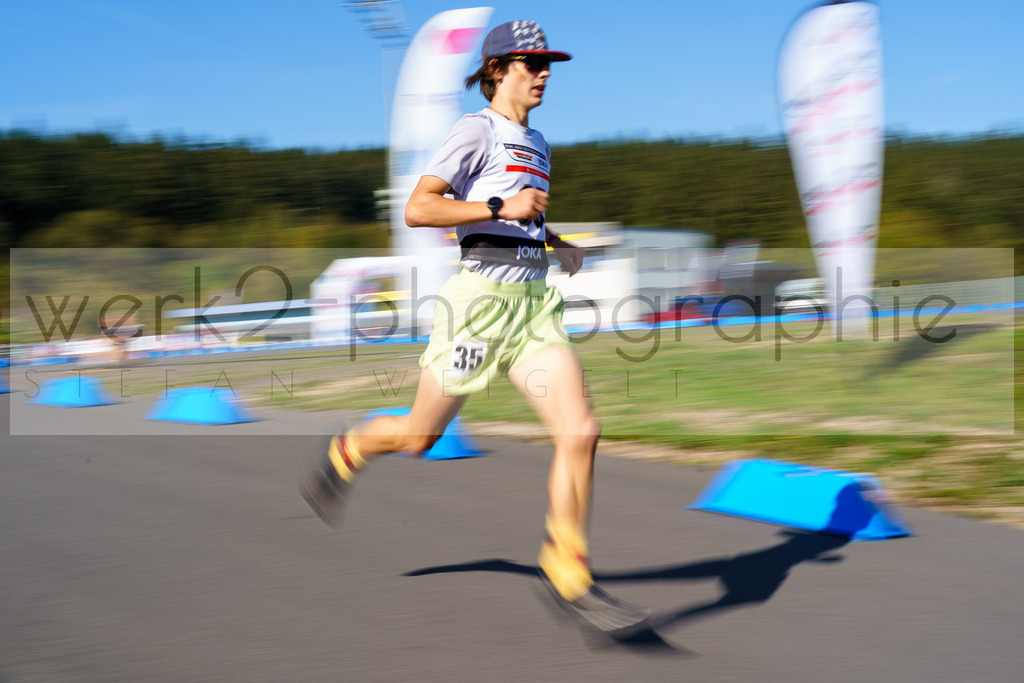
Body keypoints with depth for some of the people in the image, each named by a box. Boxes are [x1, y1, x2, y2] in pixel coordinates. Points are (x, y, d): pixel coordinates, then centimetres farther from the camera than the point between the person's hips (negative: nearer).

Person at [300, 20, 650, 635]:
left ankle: (568, 575, -2)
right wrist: (502, 208, -20)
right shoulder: (478, 130, -6)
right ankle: (344, 455, 38)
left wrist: (559, 244, 18)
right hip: (482, 294, -6)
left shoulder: (537, 144, 19)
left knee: (581, 432, -10)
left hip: (535, 301, 7)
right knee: (420, 436, 6)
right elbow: (417, 209, -15)